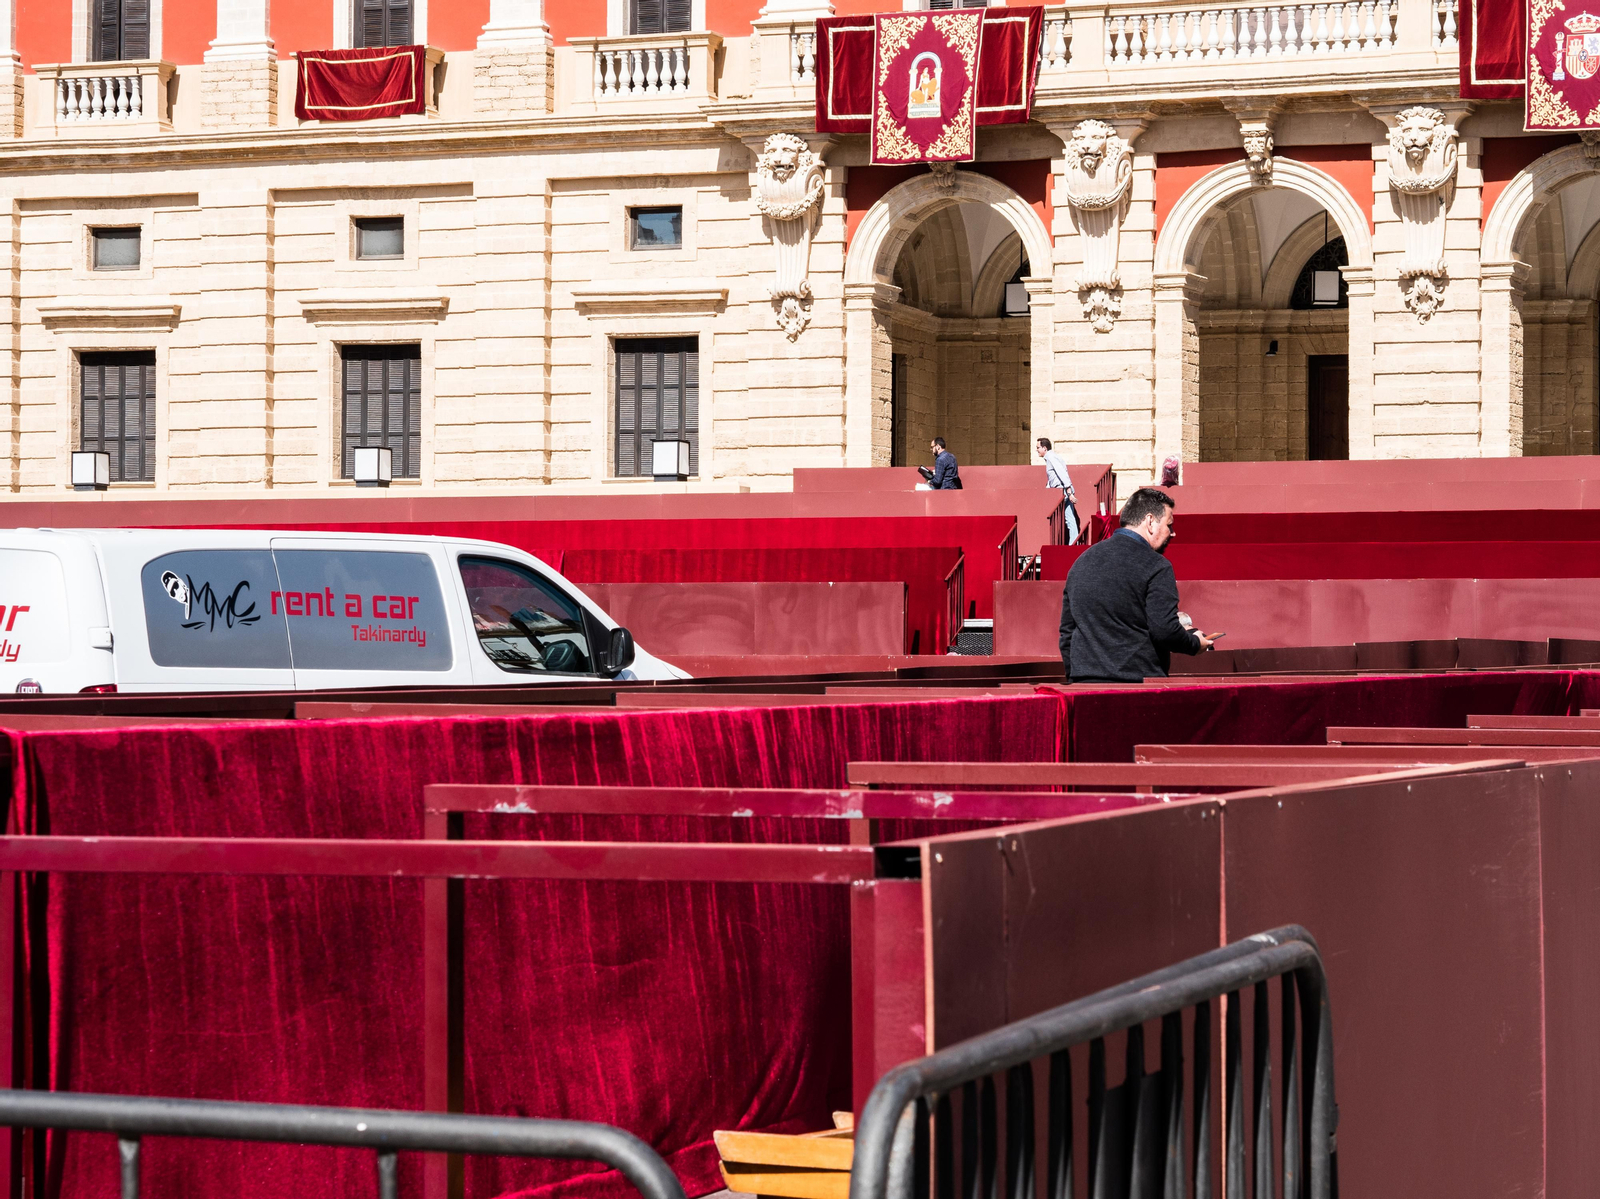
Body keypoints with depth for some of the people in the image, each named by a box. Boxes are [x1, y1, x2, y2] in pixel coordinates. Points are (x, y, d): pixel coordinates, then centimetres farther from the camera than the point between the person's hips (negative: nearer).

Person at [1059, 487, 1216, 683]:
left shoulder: (1082, 561, 15)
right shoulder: (1155, 566, -7)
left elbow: (1067, 632, 17)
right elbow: (1164, 631, -14)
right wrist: (1196, 643, 5)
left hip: (1085, 681, 6)